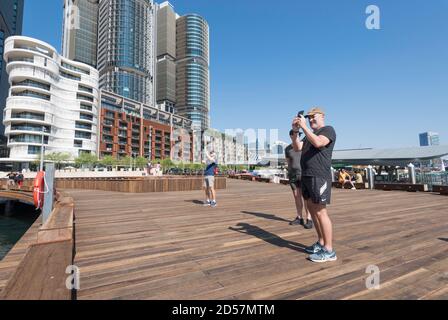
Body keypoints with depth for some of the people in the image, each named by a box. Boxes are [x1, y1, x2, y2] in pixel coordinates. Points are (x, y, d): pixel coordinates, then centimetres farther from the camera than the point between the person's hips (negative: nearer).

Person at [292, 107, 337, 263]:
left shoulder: (328, 130, -2)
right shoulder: (310, 134, 22)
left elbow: (318, 143, -23)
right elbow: (297, 148, 9)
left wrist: (304, 126, -18)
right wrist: (295, 131, -2)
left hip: (319, 177, -9)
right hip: (307, 176, 9)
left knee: (320, 212, -8)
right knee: (312, 209, 12)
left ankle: (329, 251, 1)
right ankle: (321, 243, 24)